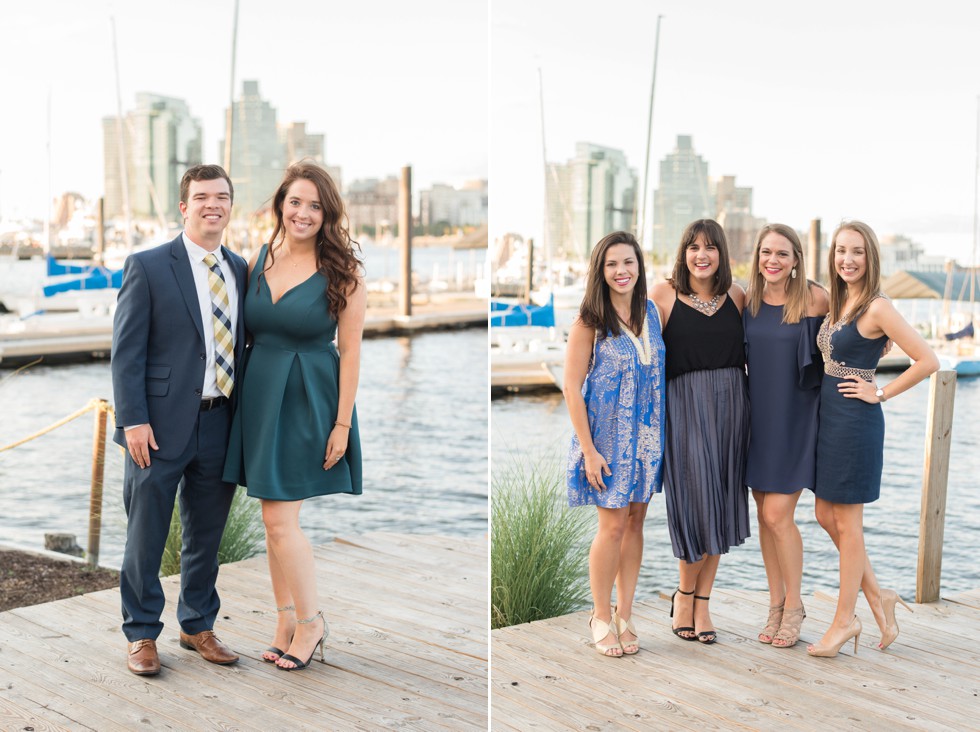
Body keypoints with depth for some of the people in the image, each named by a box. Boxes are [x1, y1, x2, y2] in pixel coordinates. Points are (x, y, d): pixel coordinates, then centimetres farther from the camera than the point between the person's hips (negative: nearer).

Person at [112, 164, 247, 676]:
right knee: (146, 536, 5)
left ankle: (198, 625, 30)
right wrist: (133, 420, -15)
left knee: (206, 535, 15)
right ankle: (142, 634, 20)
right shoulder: (147, 267, -4)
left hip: (220, 424, 5)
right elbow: (126, 351, -7)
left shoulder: (240, 271, 10)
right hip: (161, 427, -4)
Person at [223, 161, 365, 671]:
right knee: (275, 515, 10)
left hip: (308, 399, -5)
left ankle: (310, 620, 13)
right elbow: (246, 331, 12)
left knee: (279, 517, -5)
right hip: (258, 394, 5)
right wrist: (246, 393, 5)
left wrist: (342, 423, -12)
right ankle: (287, 620, 22)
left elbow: (350, 350, -10)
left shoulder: (342, 271, -10)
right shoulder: (260, 260, 5)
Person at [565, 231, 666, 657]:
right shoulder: (590, 321, -11)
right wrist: (589, 450, -15)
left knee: (635, 521, 9)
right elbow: (571, 389, -12)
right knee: (613, 525, -1)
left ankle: (624, 614, 20)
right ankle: (601, 618, 14)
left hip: (647, 436, 5)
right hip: (608, 436, -5)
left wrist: (661, 435, 8)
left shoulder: (651, 312, 5)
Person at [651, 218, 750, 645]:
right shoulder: (663, 294, -2)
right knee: (697, 498, -7)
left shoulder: (736, 296, 8)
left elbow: (750, 349, 14)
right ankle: (684, 595, 15)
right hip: (685, 402, -4)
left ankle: (701, 603, 17)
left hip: (731, 404, 4)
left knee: (720, 505, 5)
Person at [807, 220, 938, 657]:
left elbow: (927, 362, -19)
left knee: (846, 521, 1)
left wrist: (881, 393, -12)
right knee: (826, 516, 12)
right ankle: (878, 596, 26)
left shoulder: (877, 308, -14)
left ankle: (845, 619, 13)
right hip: (828, 418, 8)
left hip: (856, 421, -8)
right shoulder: (837, 304, 10)